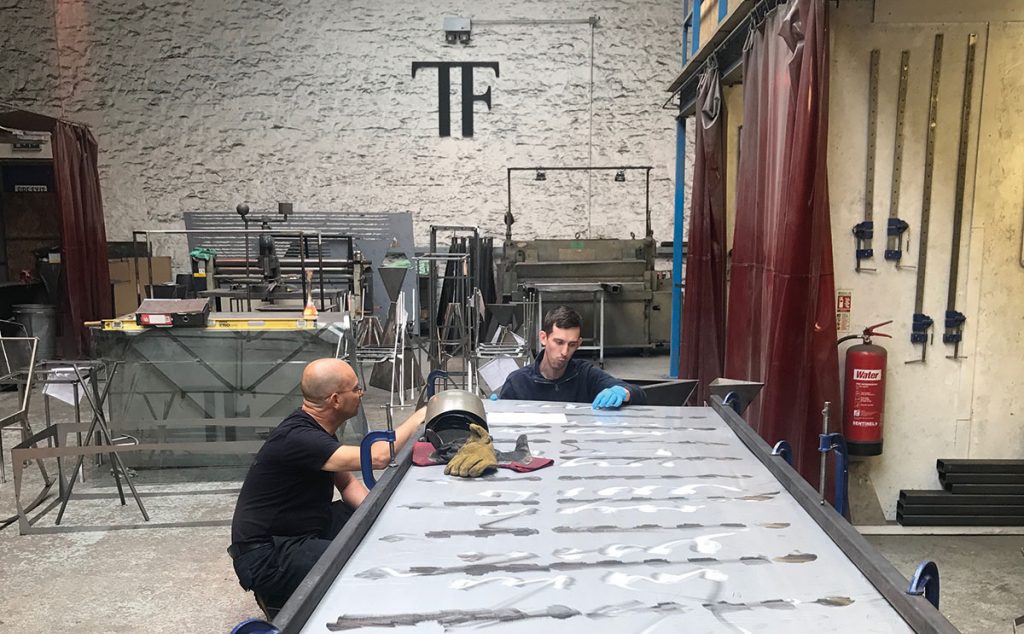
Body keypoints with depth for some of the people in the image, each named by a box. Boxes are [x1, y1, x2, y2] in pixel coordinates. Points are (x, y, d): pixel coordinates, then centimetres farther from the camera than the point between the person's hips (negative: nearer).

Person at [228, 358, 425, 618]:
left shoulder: (319, 428, 4)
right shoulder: (296, 438, -28)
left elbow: (347, 482, 12)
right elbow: (377, 458, -34)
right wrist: (417, 419, -19)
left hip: (304, 531, 10)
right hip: (265, 557, -10)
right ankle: (278, 598, -4)